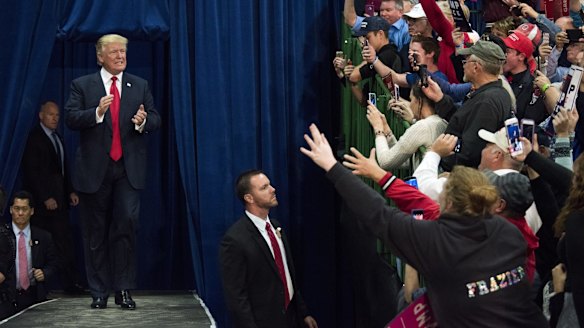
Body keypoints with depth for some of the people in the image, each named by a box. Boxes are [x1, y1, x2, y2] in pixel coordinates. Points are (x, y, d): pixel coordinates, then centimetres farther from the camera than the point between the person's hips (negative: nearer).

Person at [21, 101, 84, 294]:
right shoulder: (34, 138, -6)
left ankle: (71, 283, 2)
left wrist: (71, 191, 11)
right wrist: (46, 198, -16)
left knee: (65, 241, 3)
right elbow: (32, 171, -12)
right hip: (43, 200, -7)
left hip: (59, 198, 7)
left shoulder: (58, 139, 18)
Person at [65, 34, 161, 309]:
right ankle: (99, 292, 13)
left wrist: (143, 122, -13)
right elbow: (71, 118, -6)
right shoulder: (82, 85, 5)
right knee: (96, 233, 5)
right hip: (94, 170, -1)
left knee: (127, 223, -12)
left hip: (129, 169, 1)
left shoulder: (140, 86, 12)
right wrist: (97, 112, -22)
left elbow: (155, 119, 9)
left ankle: (124, 290, -3)